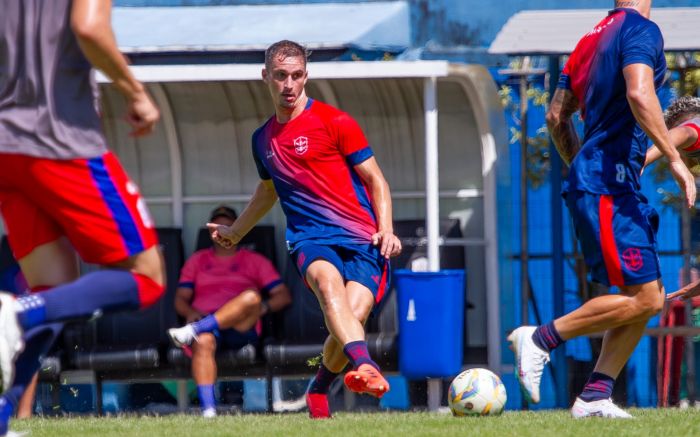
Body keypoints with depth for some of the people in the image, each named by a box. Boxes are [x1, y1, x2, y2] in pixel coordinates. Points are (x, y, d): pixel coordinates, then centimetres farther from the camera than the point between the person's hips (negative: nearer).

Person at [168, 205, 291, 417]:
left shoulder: (255, 261, 23)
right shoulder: (197, 260, 28)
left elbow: (283, 295, 12)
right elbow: (181, 298, 19)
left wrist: (262, 307, -9)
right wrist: (190, 312, -5)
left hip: (242, 328, 0)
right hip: (204, 321, 0)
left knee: (251, 296, -34)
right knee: (203, 342, -39)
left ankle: (194, 330, -42)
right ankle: (208, 410, -53)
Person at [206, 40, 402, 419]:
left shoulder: (334, 122, 3)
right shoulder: (263, 139, 19)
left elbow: (375, 180, 5)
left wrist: (386, 230, -10)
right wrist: (235, 232, 53)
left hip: (361, 240, -2)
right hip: (310, 239, 2)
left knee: (355, 313, -25)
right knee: (327, 281, -34)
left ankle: (319, 389, 4)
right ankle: (365, 366, -61)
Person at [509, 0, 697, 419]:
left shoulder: (593, 38, 18)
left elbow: (557, 117, 22)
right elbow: (639, 94, -26)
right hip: (610, 184, -10)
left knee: (651, 297, 8)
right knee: (643, 298, -12)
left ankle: (595, 396, 2)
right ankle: (539, 339, -6)